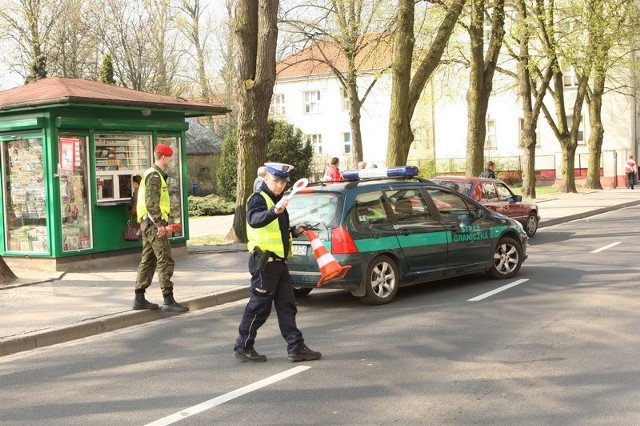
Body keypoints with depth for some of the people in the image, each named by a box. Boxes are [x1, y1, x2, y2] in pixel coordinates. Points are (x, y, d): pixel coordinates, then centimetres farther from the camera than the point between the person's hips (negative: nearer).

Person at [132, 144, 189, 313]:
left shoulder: (152, 174, 19)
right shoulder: (155, 176, -13)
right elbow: (151, 203, -22)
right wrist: (160, 224, -24)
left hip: (147, 223, 11)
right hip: (153, 224, -11)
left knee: (148, 260, 13)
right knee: (165, 261, -9)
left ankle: (139, 299, 17)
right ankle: (168, 301, -8)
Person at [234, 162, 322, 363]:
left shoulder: (276, 200, 18)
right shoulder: (258, 199, -11)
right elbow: (254, 220, -35)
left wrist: (294, 231, 14)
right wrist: (274, 211, -52)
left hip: (278, 262, 9)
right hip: (264, 262, -9)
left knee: (287, 306, 9)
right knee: (259, 307, -2)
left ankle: (296, 348, 14)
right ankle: (243, 347, 9)